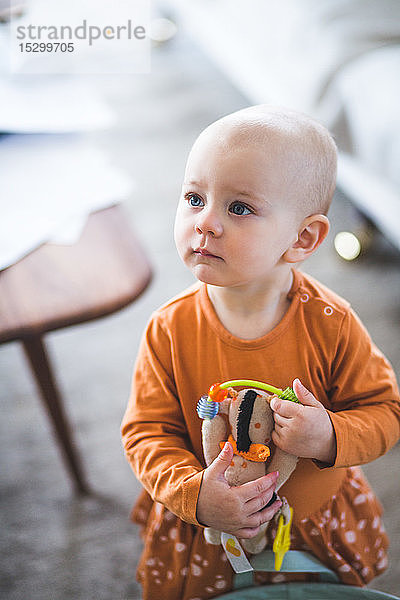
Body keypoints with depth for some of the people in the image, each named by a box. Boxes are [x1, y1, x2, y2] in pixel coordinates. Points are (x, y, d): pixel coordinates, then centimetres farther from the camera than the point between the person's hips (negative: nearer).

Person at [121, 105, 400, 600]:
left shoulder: (330, 324, -23)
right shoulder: (169, 330, -22)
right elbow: (147, 430, -14)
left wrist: (332, 437, -31)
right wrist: (193, 494, -30)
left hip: (316, 521, 0)